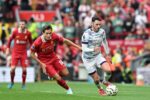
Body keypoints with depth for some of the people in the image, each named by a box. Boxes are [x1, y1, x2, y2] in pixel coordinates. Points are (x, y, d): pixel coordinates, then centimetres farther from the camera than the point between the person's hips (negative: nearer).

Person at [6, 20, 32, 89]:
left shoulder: (28, 33, -4)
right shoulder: (15, 32, -6)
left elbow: (31, 42, 11)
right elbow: (10, 40, 8)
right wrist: (8, 49, 7)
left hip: (24, 53, 1)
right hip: (15, 52, -1)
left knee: (24, 69, -6)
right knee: (12, 68, -11)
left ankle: (23, 84, 11)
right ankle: (12, 82, 13)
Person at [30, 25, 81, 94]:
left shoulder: (54, 37, -19)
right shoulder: (37, 42, -29)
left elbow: (65, 41, -3)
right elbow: (32, 54, -14)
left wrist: (78, 47, -1)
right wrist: (41, 63, -17)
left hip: (53, 58, 5)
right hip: (45, 62, -5)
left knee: (65, 73, -1)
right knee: (58, 78, -12)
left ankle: (55, 74, 31)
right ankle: (68, 89, 15)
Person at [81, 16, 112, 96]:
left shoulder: (102, 32, -10)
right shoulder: (86, 34, -24)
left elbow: (104, 42, 10)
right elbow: (84, 49, -27)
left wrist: (107, 54, 19)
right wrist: (93, 49, -44)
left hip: (98, 55, 3)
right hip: (88, 59, -3)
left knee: (108, 70, -21)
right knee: (96, 79, 0)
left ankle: (105, 81, 13)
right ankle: (100, 89, 35)